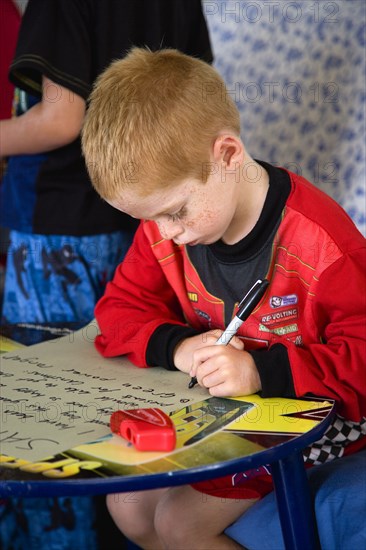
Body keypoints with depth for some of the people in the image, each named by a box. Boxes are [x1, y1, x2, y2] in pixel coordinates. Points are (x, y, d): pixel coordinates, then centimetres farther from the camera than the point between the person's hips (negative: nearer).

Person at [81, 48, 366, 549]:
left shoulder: (320, 239, -26)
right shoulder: (163, 228, -7)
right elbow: (121, 308, 0)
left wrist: (262, 371, -38)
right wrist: (175, 346, -22)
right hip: (216, 406, 7)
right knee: (128, 507, 1)